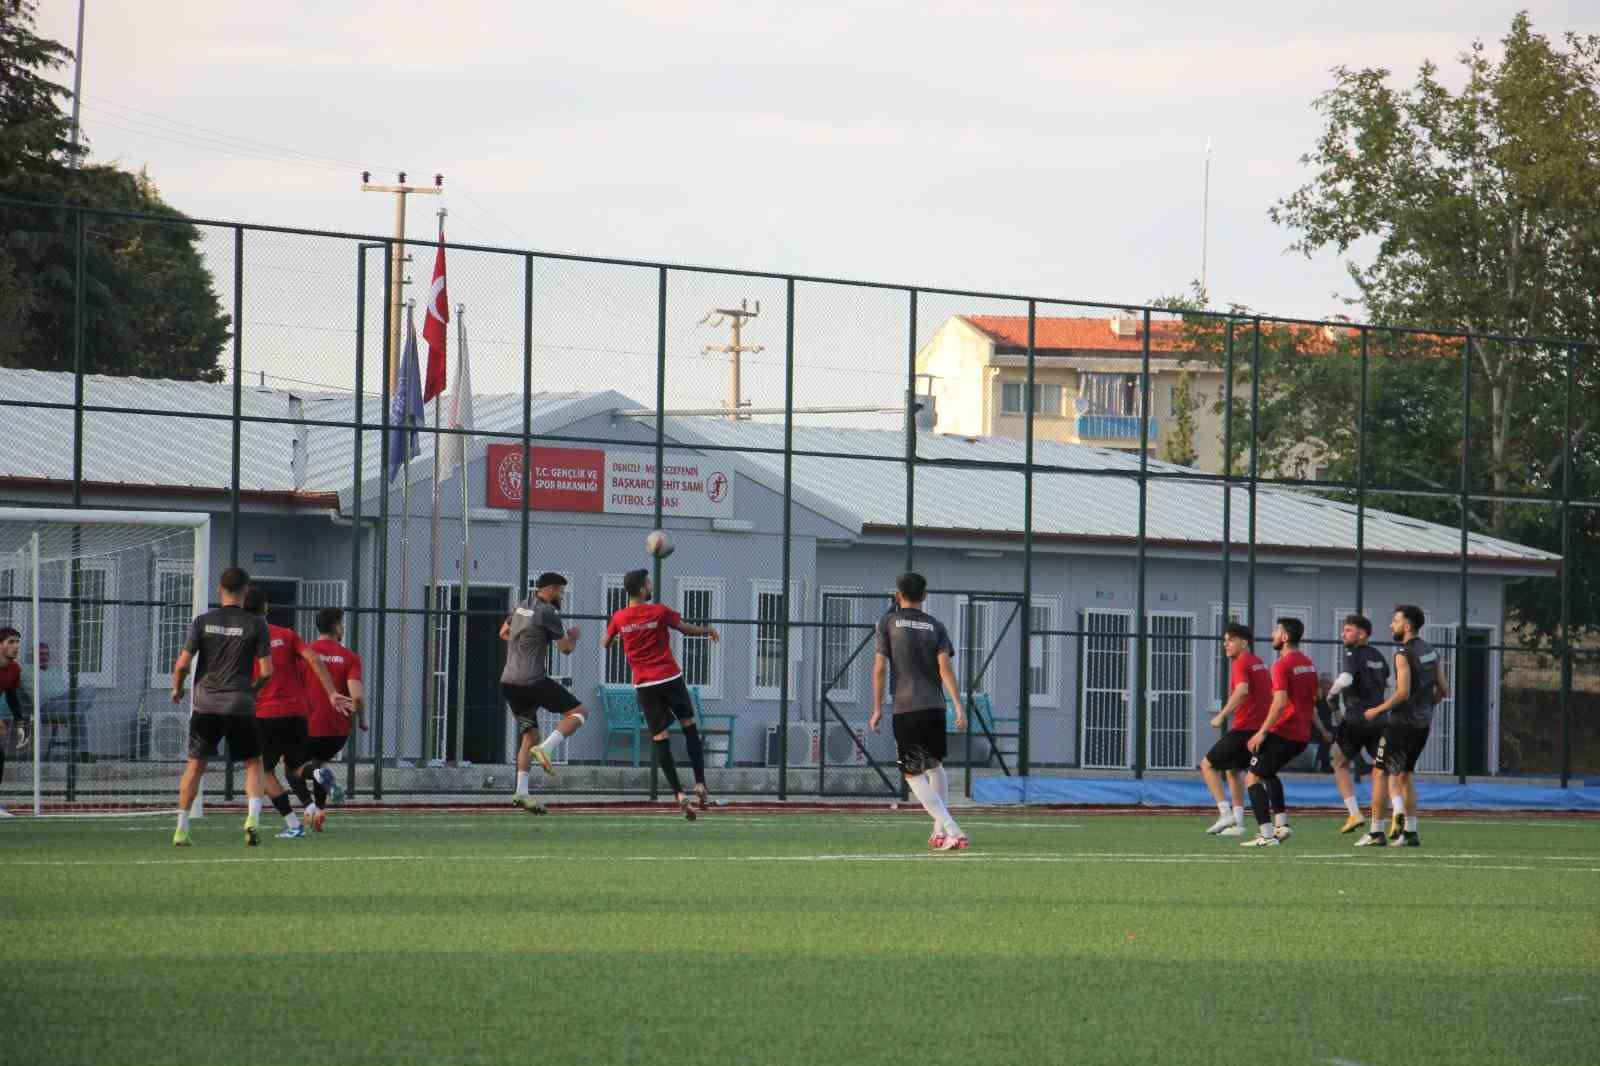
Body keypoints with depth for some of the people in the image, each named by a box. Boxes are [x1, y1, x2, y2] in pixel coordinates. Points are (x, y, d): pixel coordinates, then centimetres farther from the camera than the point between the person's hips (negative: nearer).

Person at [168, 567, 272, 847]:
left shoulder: (203, 622, 0)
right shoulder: (255, 625, -3)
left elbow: (182, 664, -3)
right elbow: (267, 671, -5)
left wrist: (177, 688, 16)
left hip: (206, 704, 1)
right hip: (241, 706, -1)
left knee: (195, 764, 11)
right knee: (253, 763, 11)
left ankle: (181, 829, 11)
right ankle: (253, 818, -11)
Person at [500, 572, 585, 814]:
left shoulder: (522, 606, 15)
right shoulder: (548, 612, -9)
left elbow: (503, 633, 30)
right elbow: (566, 648, -3)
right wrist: (574, 636, 17)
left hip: (508, 682, 8)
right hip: (532, 681, -8)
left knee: (529, 734, 14)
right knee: (578, 712, 2)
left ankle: (521, 791, 2)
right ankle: (545, 749, -16)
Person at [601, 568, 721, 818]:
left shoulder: (618, 618, -3)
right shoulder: (660, 612, -9)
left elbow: (605, 643, 14)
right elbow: (687, 629, 5)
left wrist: (604, 638, 37)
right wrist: (709, 631, 24)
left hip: (644, 684, 1)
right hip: (670, 677, -1)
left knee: (659, 737, 1)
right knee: (689, 725, 15)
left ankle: (679, 794, -9)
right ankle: (700, 783, 8)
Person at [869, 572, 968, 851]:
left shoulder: (888, 622, 3)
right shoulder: (935, 626, 9)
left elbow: (880, 667, -2)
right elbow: (944, 666, -2)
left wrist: (877, 709, 3)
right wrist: (959, 706, -6)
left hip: (905, 708, -4)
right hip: (935, 706, 4)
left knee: (914, 774, -1)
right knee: (935, 765, 24)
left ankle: (951, 831, -16)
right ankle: (940, 830, 26)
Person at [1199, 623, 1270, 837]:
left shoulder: (1241, 664, -12)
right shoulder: (1259, 663, 17)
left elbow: (1242, 690, -31)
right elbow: (1269, 694, 27)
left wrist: (1222, 715, -29)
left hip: (1244, 729, -9)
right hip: (1261, 728, 9)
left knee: (1208, 765, 2)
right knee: (1233, 769, 25)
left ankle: (1225, 813, -9)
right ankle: (1237, 822, 19)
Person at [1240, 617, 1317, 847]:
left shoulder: (1282, 665, -15)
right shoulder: (1308, 663, 12)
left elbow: (1280, 702, -24)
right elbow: (1314, 699, 20)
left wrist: (1262, 732, -22)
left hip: (1283, 733, -9)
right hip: (1302, 735, 9)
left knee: (1253, 778, -2)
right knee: (1268, 772, 27)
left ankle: (1266, 834, -11)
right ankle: (1281, 823, 18)